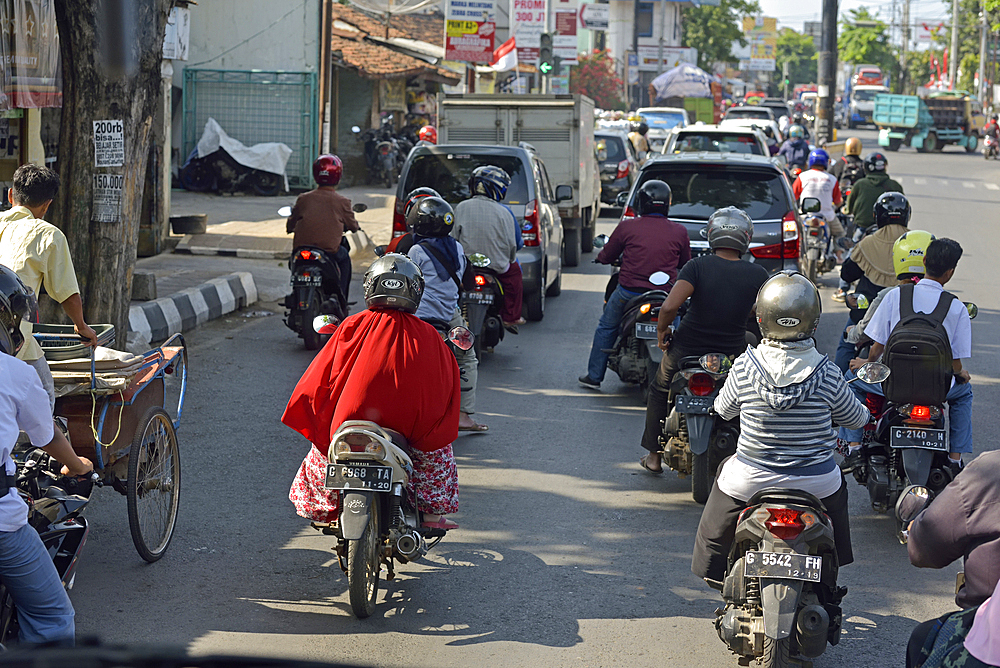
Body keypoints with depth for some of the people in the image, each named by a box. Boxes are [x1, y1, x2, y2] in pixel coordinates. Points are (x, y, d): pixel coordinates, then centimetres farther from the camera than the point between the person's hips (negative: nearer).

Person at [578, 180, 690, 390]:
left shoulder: (627, 226, -5)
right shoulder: (679, 231, -1)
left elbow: (606, 256, 7)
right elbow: (684, 263, 15)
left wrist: (600, 256, 31)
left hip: (629, 292, -1)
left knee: (606, 328, 20)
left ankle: (594, 376, 25)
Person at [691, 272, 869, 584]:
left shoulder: (744, 367, -14)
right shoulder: (827, 374, -14)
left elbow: (724, 409, 3)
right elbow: (855, 418, 2)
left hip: (750, 483, -1)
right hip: (814, 484, 1)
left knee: (725, 470, 31)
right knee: (836, 483, 33)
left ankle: (715, 570, 40)